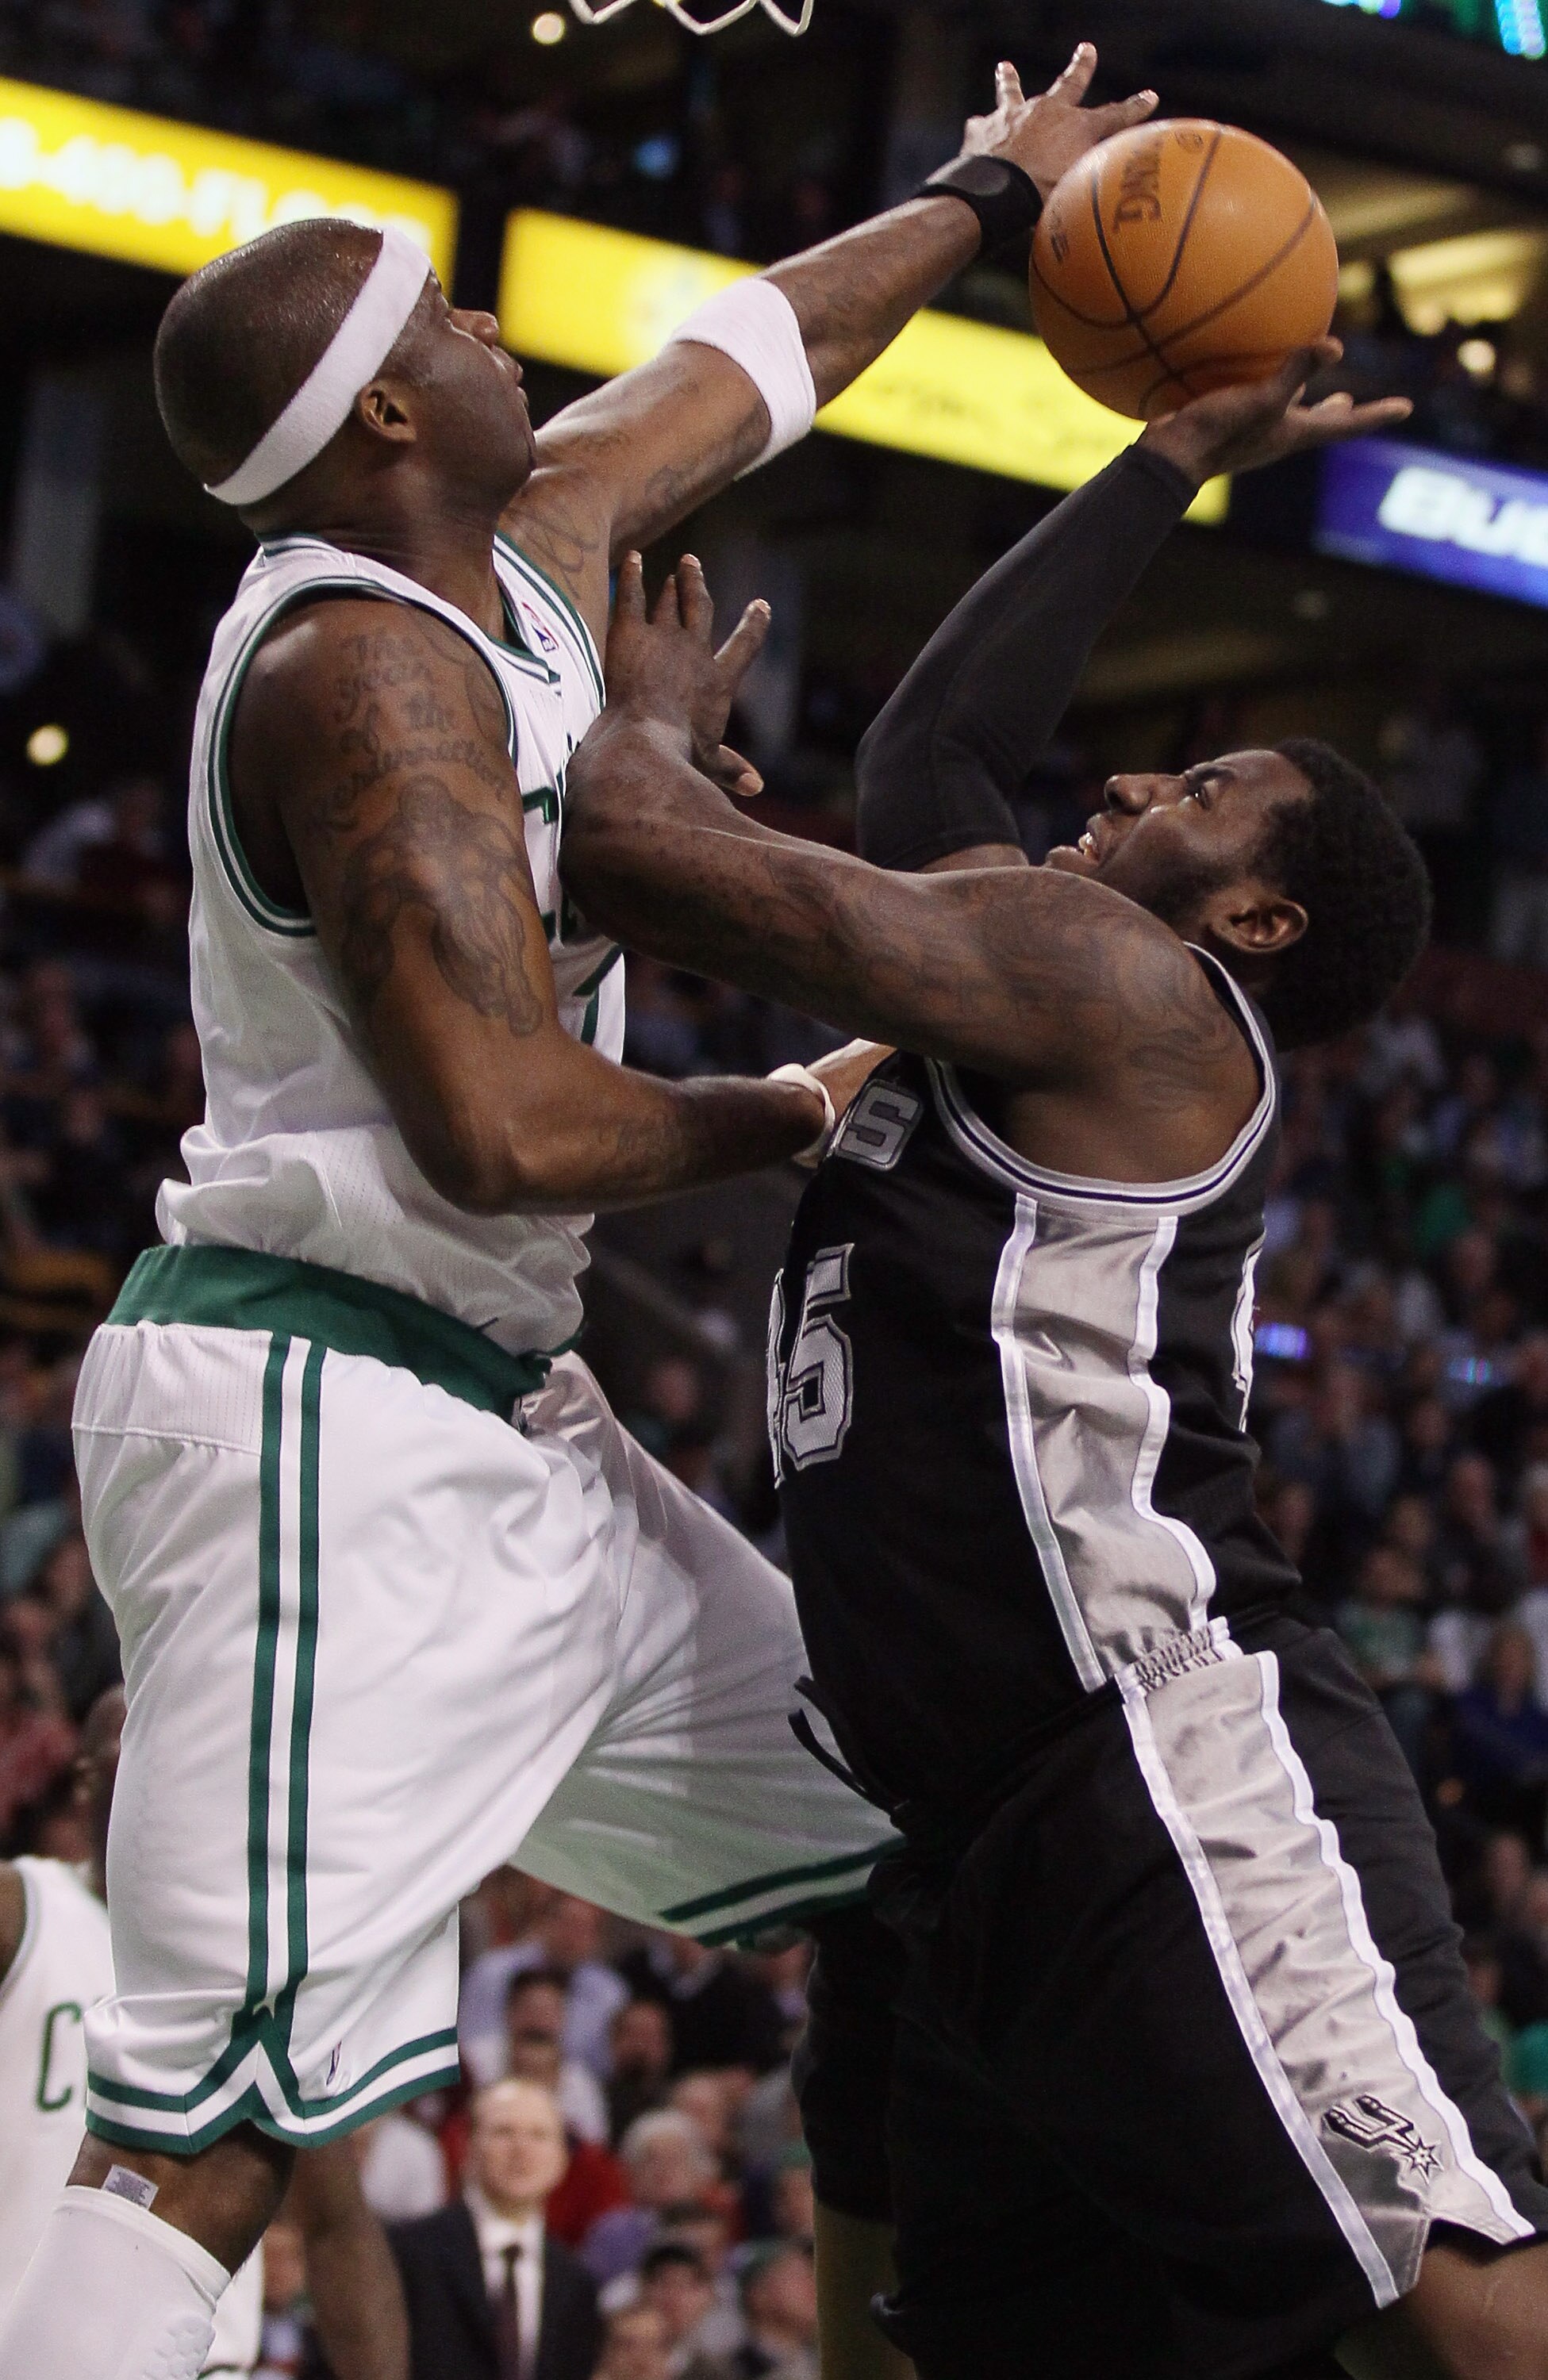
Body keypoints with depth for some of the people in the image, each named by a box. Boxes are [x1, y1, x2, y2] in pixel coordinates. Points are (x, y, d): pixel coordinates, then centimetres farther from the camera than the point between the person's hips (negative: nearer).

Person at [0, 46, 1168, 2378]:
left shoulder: (534, 540, 10)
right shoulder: (370, 672, -18)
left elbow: (743, 361, 30)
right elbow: (513, 1131, -26)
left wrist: (986, 191, 44)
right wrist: (793, 1119, -9)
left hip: (504, 1424, 10)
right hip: (327, 1421, -10)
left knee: (883, 1850, 18)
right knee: (221, 2119, -18)